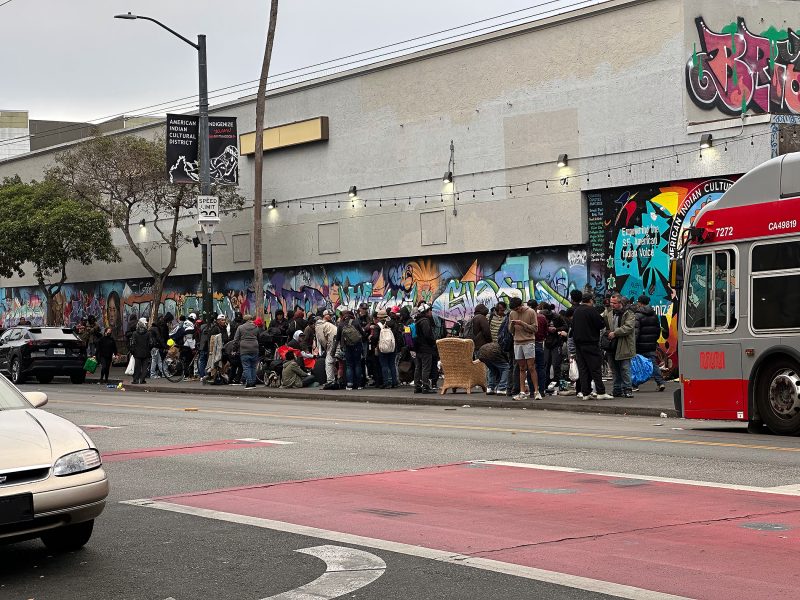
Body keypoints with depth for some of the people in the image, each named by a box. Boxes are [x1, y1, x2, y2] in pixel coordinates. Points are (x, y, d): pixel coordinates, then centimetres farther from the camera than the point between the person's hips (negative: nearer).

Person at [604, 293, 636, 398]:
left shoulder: (629, 314, -6)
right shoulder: (608, 313, 10)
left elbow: (628, 327, -17)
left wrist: (615, 333, -18)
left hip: (624, 346, -6)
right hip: (612, 346, 6)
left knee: (625, 369, -5)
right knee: (615, 370, 11)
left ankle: (627, 389, 2)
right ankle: (617, 390, 18)